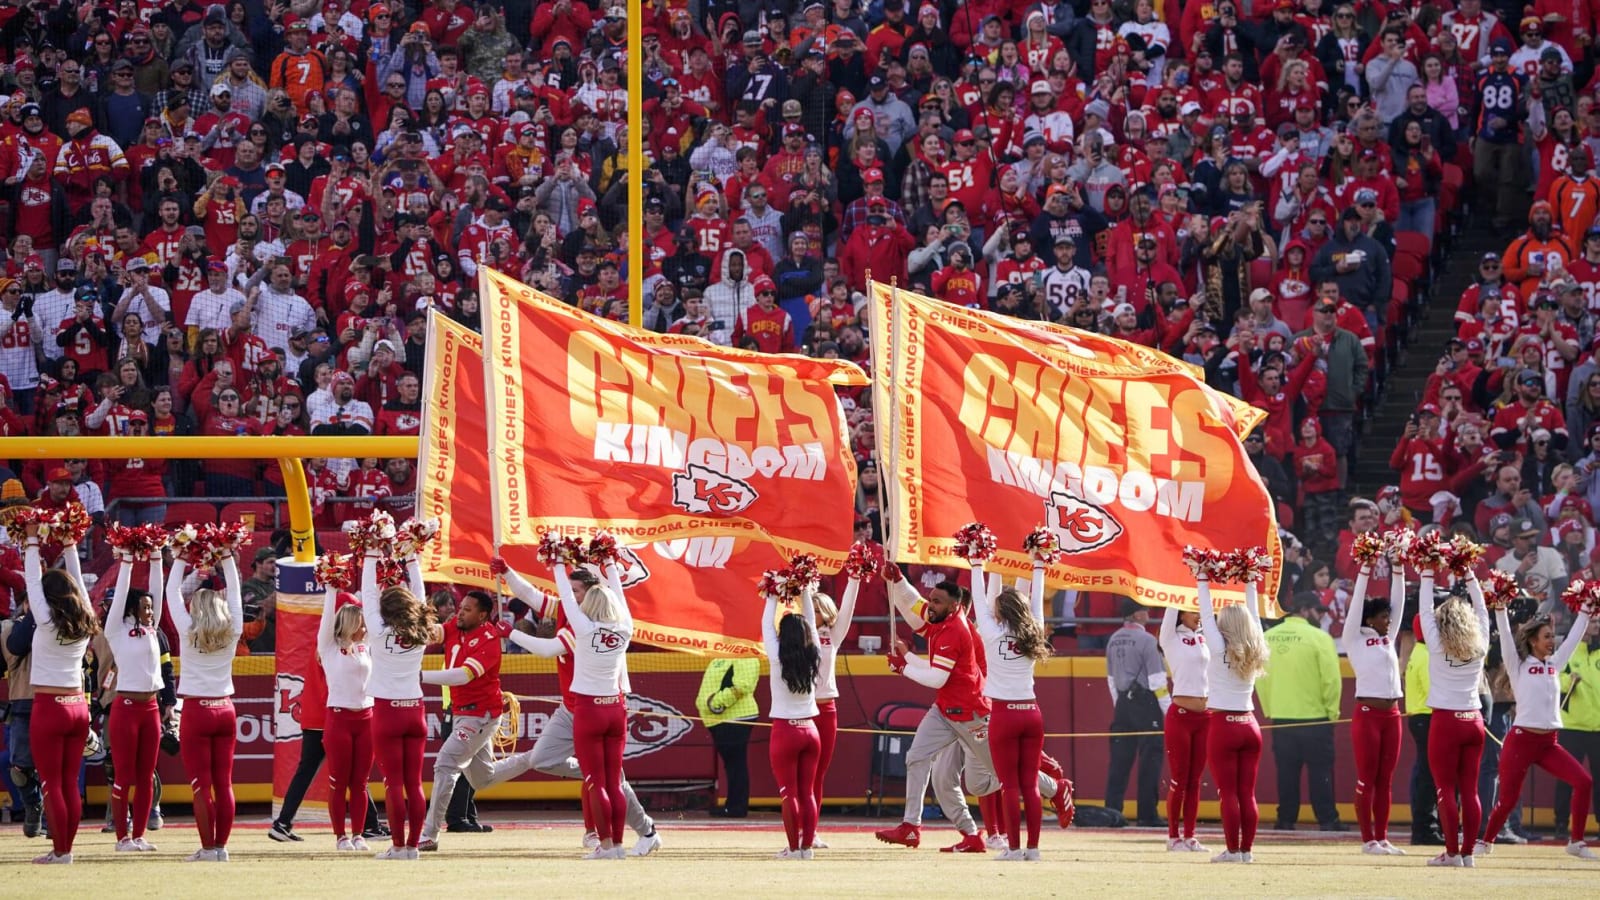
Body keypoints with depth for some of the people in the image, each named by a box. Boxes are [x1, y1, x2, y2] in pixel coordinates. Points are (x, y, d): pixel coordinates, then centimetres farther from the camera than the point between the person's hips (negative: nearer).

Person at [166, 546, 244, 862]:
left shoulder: (189, 633, -6)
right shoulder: (232, 634, 2)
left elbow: (172, 593, 2)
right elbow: (235, 592, 13)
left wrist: (180, 560, 10)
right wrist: (227, 559, 19)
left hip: (196, 710, -4)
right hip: (225, 709, 4)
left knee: (201, 785, -3)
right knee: (223, 783, 4)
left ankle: (208, 848, -5)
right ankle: (221, 846, 4)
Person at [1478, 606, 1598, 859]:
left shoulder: (1554, 664, 14)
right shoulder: (1518, 665, 0)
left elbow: (1574, 638, 16)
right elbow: (1505, 636, -9)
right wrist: (1500, 608, -16)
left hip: (1548, 743, 5)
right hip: (1521, 740, -5)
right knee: (1508, 800, -3)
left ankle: (1576, 842, -2)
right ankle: (1486, 842, 19)